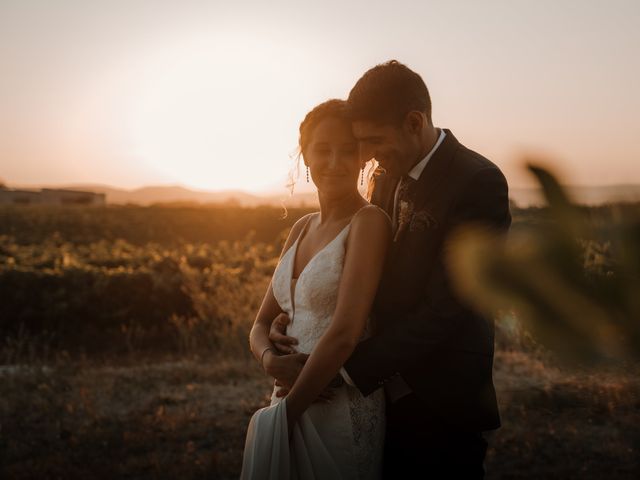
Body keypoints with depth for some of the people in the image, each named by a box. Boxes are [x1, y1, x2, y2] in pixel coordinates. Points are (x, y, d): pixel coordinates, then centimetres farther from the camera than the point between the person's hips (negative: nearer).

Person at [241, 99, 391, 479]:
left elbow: (345, 333, -21)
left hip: (343, 414, -7)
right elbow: (262, 324, 11)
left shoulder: (370, 221, -13)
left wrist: (286, 413, -13)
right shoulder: (303, 228, 9)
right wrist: (271, 359, -12)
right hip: (292, 404, 7)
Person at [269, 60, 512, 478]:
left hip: (438, 410, -7)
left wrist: (342, 369, -24)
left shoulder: (478, 183, -18)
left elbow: (445, 310, -23)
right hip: (384, 396, 7)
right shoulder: (389, 178, 6)